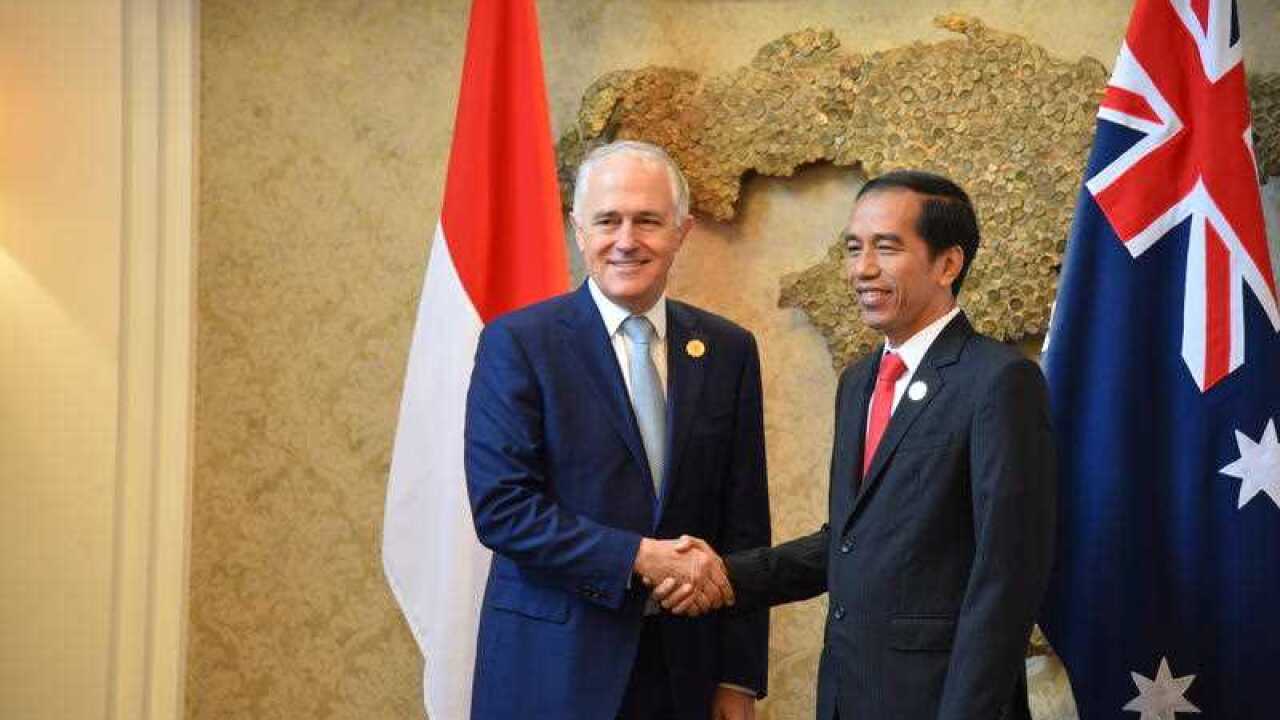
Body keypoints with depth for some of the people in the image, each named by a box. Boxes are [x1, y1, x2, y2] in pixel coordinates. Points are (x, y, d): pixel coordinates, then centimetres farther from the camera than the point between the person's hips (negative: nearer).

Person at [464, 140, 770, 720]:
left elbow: (743, 523, 5)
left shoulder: (728, 350, 5)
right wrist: (640, 557, -19)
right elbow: (500, 507, -13)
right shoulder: (517, 343, -6)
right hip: (553, 669, -3)